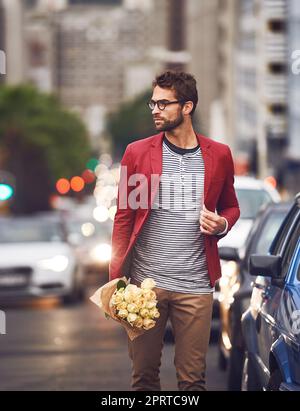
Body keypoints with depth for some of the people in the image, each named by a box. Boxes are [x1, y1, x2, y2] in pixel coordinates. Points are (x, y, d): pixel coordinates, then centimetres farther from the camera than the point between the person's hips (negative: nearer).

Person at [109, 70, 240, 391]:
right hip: (144, 281, 0)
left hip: (195, 285, 0)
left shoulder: (218, 155, 4)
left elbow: (230, 207, 18)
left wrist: (221, 224, -6)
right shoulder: (137, 153, 1)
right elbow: (123, 218, 3)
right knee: (144, 375, 6)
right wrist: (115, 280, -3)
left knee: (192, 378, 4)